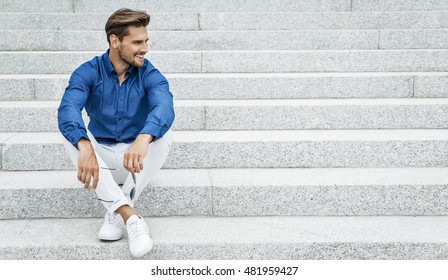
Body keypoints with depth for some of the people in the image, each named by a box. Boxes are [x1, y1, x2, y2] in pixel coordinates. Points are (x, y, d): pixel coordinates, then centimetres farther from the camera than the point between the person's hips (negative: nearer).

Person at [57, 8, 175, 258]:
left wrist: (143, 139, -55)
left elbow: (164, 107, -32)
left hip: (137, 159, 0)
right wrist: (85, 147, -51)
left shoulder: (150, 75, -10)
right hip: (100, 156, 1)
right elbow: (68, 109, -29)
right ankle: (130, 217, -38)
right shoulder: (88, 73, -10)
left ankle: (117, 212, -24)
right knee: (72, 134, -27)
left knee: (164, 134, -27)